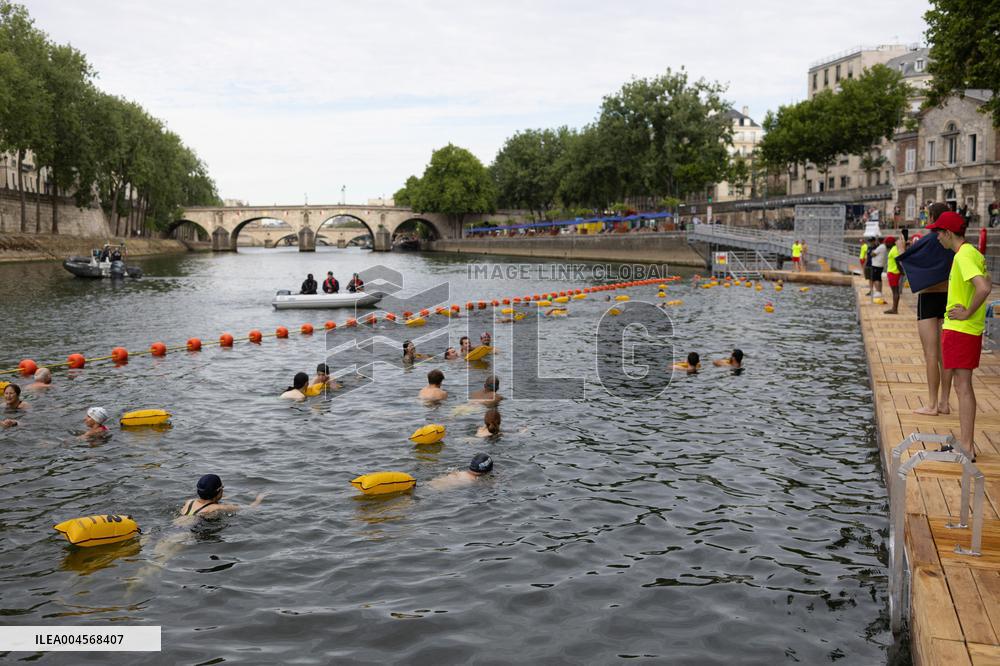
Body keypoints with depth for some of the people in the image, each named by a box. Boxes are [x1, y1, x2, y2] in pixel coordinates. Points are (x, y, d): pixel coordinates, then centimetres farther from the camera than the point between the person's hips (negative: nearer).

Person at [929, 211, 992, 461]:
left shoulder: (963, 256, -18)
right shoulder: (974, 253, 13)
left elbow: (984, 288, -31)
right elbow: (985, 285, 21)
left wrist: (967, 313, -19)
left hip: (959, 329, -10)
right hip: (971, 329, 10)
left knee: (962, 386, -6)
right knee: (963, 386, 16)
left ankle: (967, 448, -3)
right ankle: (966, 441, 23)